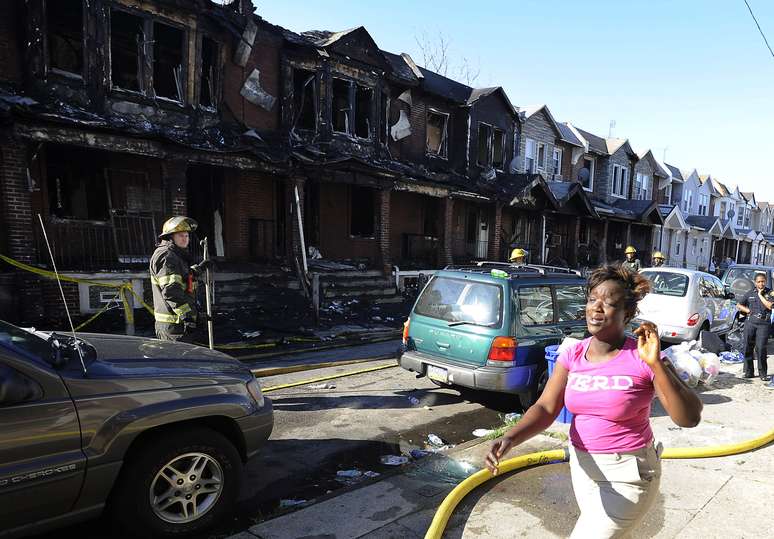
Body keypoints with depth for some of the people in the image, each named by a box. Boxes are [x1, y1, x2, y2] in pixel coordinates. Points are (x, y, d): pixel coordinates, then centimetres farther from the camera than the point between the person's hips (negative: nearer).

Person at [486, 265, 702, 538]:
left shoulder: (641, 359, -18)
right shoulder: (573, 355, -5)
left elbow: (690, 418, -21)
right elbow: (546, 408, -12)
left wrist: (656, 364, -34)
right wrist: (509, 439, -30)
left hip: (626, 474, -5)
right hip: (582, 465, 5)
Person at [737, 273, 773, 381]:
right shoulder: (750, 293, 12)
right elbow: (739, 305, 19)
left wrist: (760, 295, -7)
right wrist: (748, 310, 3)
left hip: (763, 324, -3)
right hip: (750, 323, 3)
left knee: (761, 348, -10)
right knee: (747, 348, 4)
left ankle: (763, 373, 0)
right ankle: (749, 372, 13)